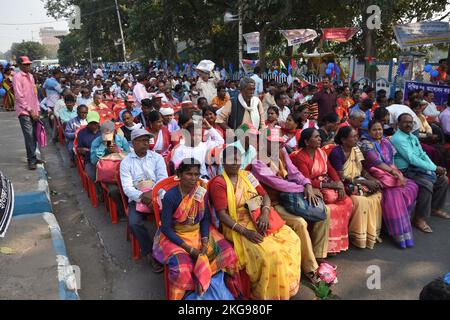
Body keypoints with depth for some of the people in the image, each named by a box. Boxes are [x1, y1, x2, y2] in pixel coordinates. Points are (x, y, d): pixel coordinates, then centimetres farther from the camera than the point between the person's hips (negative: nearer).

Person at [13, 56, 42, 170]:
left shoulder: (31, 76, 15)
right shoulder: (17, 77, -7)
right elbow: (19, 97, -12)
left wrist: (37, 109, 11)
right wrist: (30, 110, -12)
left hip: (33, 111, 7)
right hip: (24, 112, -7)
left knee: (34, 136, 7)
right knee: (29, 136, -11)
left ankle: (33, 157, 18)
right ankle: (31, 161, -7)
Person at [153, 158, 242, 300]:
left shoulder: (202, 191, -9)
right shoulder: (170, 196, -22)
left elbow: (205, 219, 2)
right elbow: (165, 228, -16)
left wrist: (205, 241, -12)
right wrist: (188, 248, -19)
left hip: (199, 232, 5)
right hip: (175, 236, -4)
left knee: (229, 254, -9)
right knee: (182, 270, -30)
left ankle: (233, 291, 16)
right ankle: (181, 295, 3)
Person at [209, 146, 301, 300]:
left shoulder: (247, 175, 10)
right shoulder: (218, 183, -9)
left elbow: (265, 196, 7)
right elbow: (222, 214, -16)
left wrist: (265, 214, -15)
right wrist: (244, 231, -25)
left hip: (259, 220, 7)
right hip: (238, 226, -6)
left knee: (292, 240, -7)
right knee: (269, 255, -27)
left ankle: (287, 287, 13)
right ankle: (265, 294, 0)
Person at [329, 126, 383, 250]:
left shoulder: (356, 150, 7)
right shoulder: (336, 153, -15)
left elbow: (362, 170, 11)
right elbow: (341, 178, -18)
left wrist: (373, 179, -8)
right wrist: (364, 182, -19)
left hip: (357, 182, 7)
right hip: (343, 186, -7)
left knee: (377, 196, -16)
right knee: (360, 200, -29)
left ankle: (373, 233, -2)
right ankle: (358, 237, -11)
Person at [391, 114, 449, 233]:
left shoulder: (413, 137, 14)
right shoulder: (398, 139, -17)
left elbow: (423, 155, 12)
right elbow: (412, 159, -22)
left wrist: (436, 168, -4)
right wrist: (434, 168, -18)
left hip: (418, 168, 10)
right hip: (406, 171, -10)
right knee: (427, 184, -30)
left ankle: (435, 208, 26)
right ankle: (419, 219, -17)